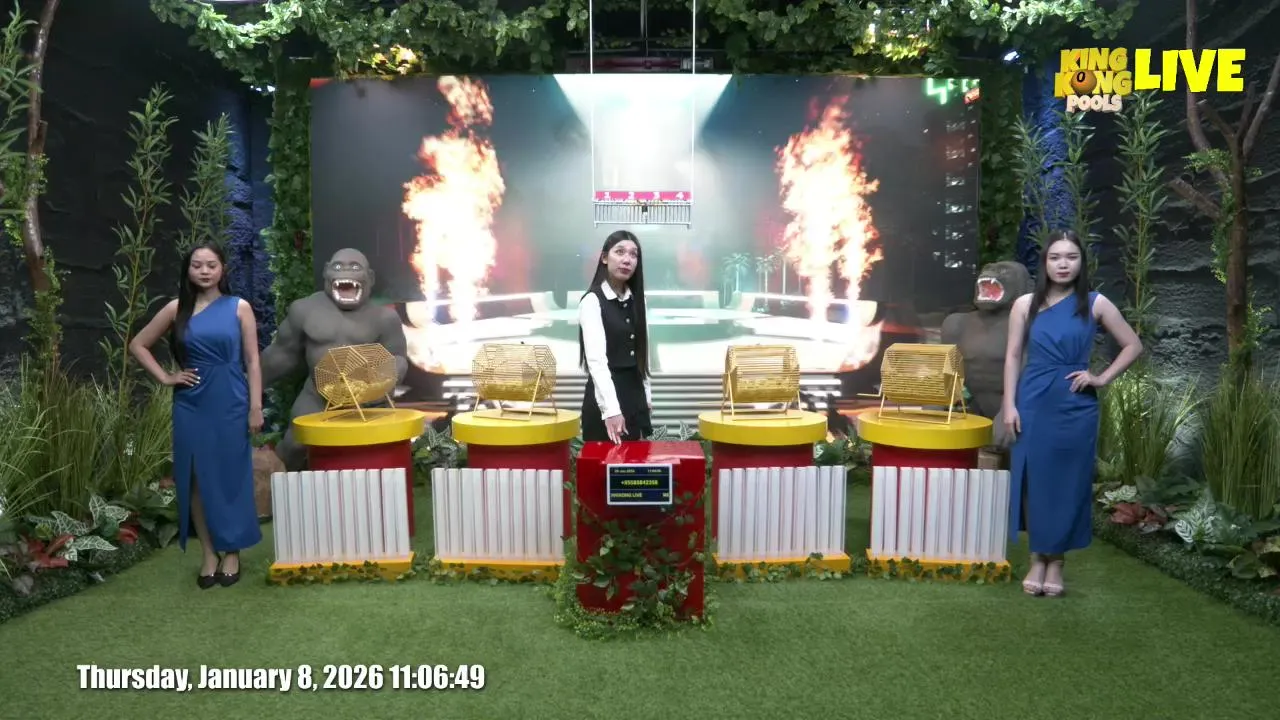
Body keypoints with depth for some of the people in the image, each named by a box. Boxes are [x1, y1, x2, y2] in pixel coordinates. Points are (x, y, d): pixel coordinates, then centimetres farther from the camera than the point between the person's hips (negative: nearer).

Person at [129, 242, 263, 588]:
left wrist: (256, 407, -7)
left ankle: (232, 552, 17)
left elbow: (252, 361, -1)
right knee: (197, 479, 6)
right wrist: (165, 377, 2)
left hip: (230, 404, -2)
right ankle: (209, 554, 18)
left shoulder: (239, 307, 1)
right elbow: (138, 345, 14)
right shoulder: (177, 309, 5)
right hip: (191, 406, 2)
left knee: (232, 477, 4)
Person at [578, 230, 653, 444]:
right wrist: (611, 409, -36)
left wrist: (647, 395, 12)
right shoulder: (592, 301, -15)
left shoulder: (634, 301, 8)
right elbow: (596, 360, -26)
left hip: (635, 398, 7)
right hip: (605, 400, -7)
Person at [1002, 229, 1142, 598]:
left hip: (1076, 407, 0)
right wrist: (1009, 406, -4)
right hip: (1034, 404, 0)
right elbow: (1012, 357, 2)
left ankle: (1057, 563, 17)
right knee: (1034, 480, 3)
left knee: (1069, 483, 4)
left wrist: (1102, 379, -3)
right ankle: (1037, 560, 16)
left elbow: (1133, 346, 9)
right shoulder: (1026, 304, 2)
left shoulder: (1095, 304, 2)